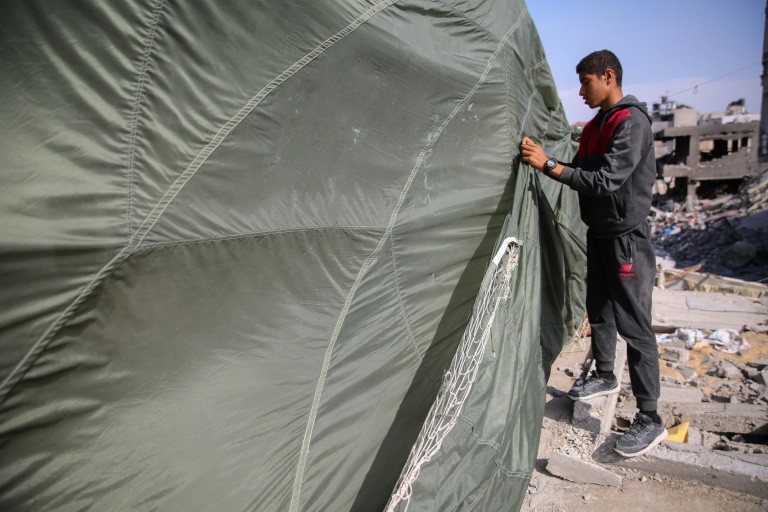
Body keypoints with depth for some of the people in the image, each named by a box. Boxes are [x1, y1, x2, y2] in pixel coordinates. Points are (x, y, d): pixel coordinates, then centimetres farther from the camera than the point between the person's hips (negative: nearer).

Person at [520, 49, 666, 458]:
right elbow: (584, 173, 14)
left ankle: (649, 420, 4)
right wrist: (545, 160, 0)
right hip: (599, 233, 9)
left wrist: (550, 165, -27)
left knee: (634, 325, -6)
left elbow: (605, 181, -26)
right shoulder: (597, 124, 12)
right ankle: (604, 377, 39)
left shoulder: (632, 122, -17)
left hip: (626, 237, -9)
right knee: (599, 312, 19)